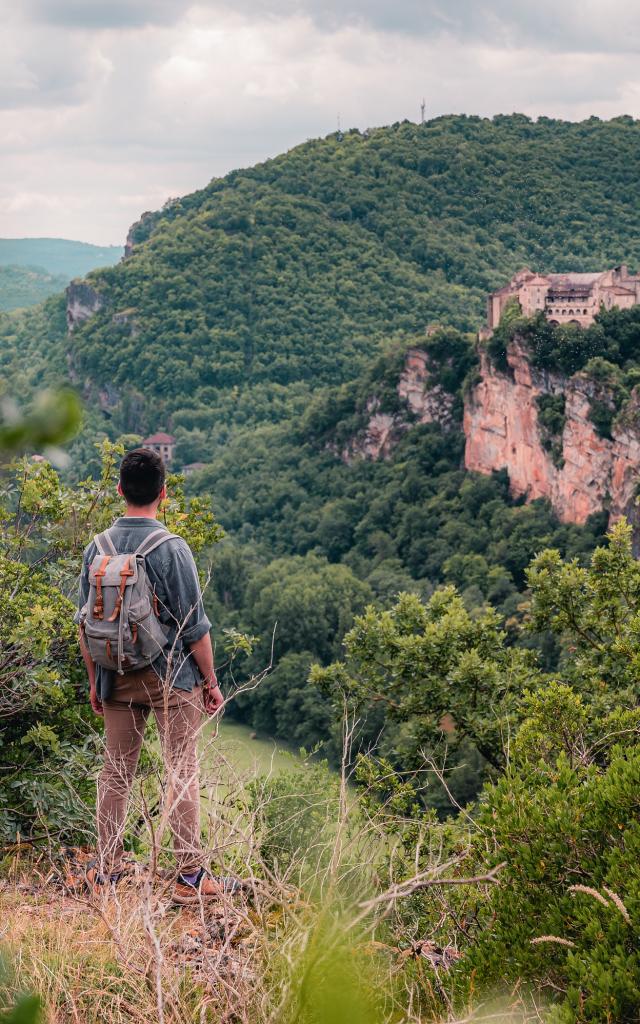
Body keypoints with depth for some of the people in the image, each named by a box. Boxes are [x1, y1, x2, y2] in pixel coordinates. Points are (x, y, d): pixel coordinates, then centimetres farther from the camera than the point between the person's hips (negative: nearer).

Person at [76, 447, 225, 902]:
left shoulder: (97, 549, 0)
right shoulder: (172, 549, -14)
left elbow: (85, 623, 6)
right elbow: (194, 627, -11)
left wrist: (94, 679, 17)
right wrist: (211, 682, 0)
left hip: (117, 678, 4)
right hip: (172, 676, -4)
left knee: (115, 773, 13)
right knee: (182, 774, 2)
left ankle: (107, 869, 20)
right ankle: (190, 875, 4)